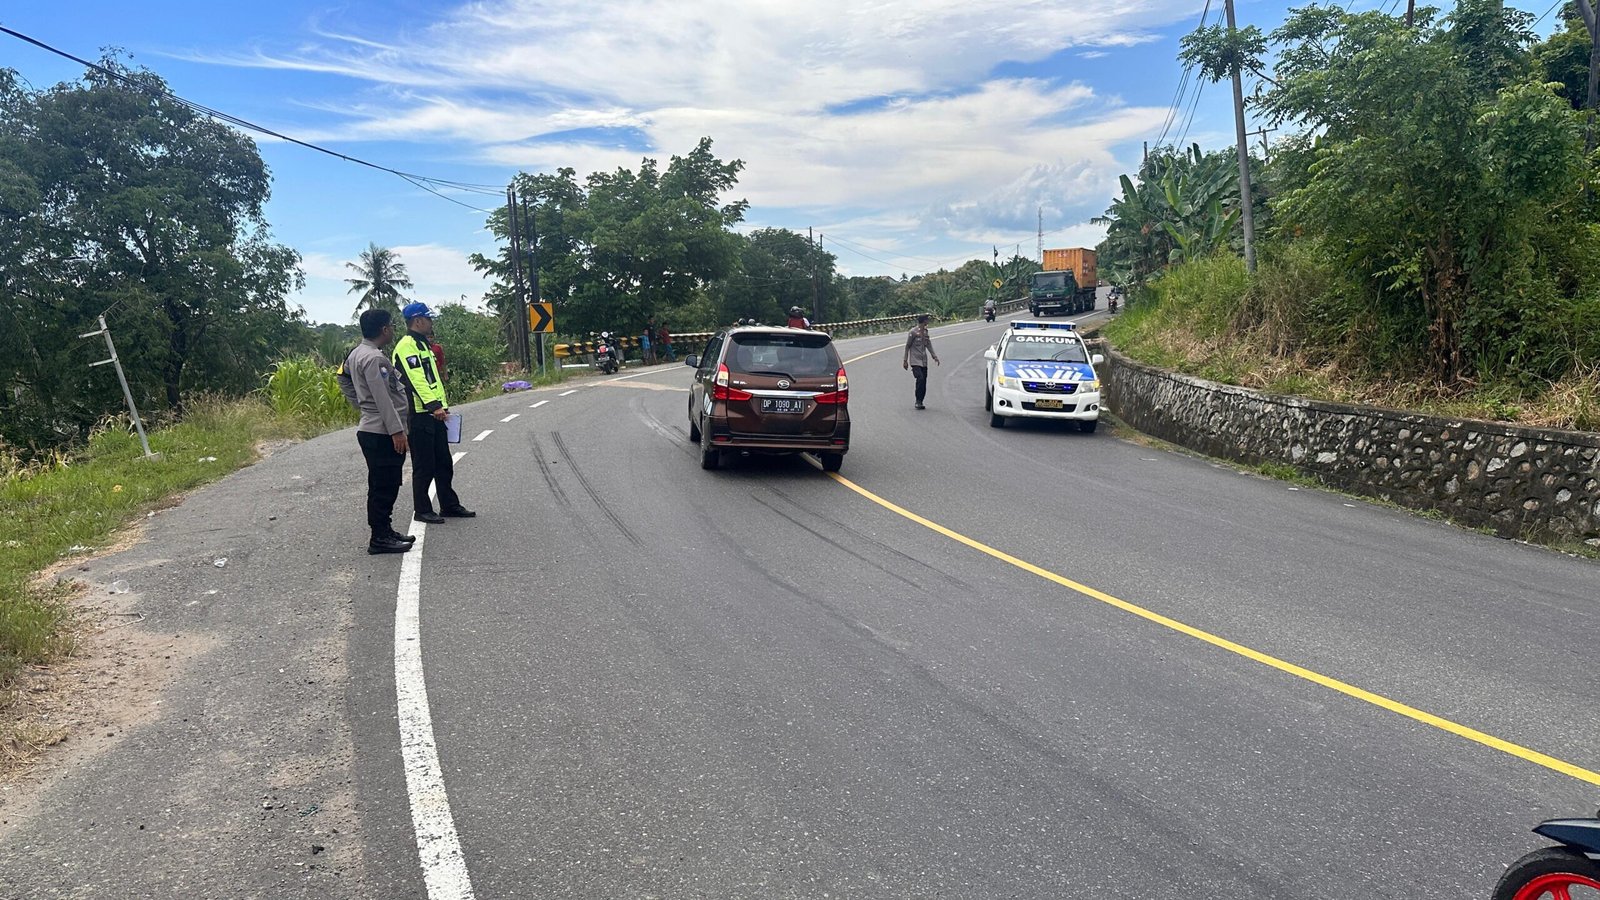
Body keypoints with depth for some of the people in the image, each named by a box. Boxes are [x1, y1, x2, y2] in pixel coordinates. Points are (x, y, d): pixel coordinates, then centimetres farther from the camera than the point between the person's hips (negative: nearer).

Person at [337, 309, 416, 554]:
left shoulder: (355, 353, 12)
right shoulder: (374, 358, -19)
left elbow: (343, 377, 26)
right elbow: (383, 399, -23)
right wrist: (396, 430, -22)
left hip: (371, 430, 10)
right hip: (382, 433, -10)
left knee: (383, 485, 17)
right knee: (384, 486, -5)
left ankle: (385, 531, 25)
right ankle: (380, 538, -1)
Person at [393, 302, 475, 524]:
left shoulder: (423, 344, 19)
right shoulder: (406, 346, -13)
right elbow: (416, 379, -24)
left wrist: (442, 404, 21)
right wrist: (434, 405, -31)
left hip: (434, 414, 10)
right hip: (418, 415, -10)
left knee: (444, 463, 14)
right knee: (424, 466, -2)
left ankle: (449, 505, 23)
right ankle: (422, 511, 8)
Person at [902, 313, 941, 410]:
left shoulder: (926, 332, 12)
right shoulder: (913, 332, -8)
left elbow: (929, 345, 17)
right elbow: (907, 346, -4)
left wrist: (934, 356, 6)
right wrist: (905, 360, -5)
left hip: (924, 361, 7)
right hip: (915, 361, -7)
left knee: (924, 381, 2)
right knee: (920, 378, -20)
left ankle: (920, 402, 10)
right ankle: (918, 401, -14)